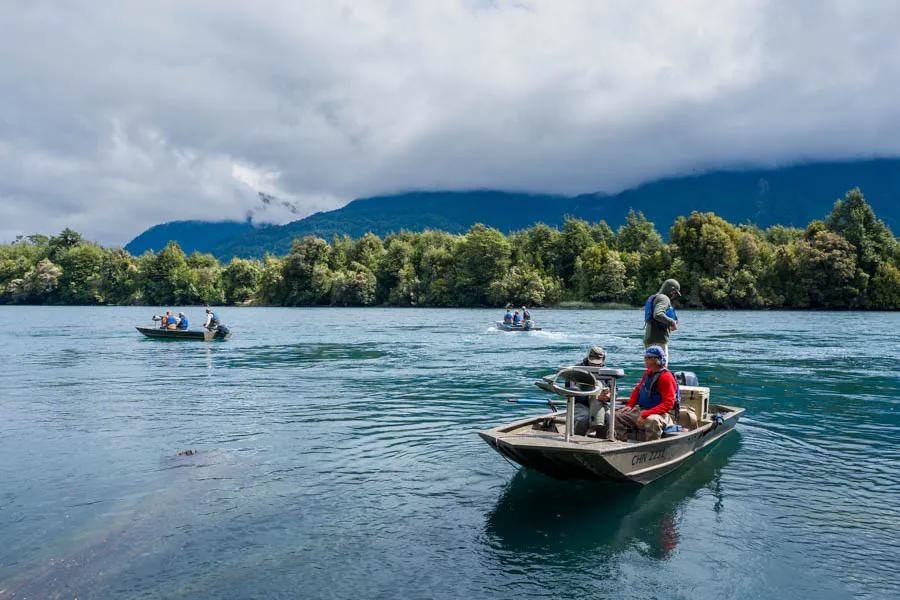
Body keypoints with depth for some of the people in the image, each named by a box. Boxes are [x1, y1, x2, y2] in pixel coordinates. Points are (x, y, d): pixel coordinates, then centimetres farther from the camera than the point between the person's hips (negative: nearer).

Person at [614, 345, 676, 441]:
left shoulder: (666, 377, -15)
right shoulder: (648, 373, 10)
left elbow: (668, 404, -22)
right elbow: (637, 389, 24)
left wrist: (645, 415, -28)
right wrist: (629, 405, 6)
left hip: (658, 414, -8)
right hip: (640, 410, 8)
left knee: (652, 421, -40)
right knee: (618, 416, -2)